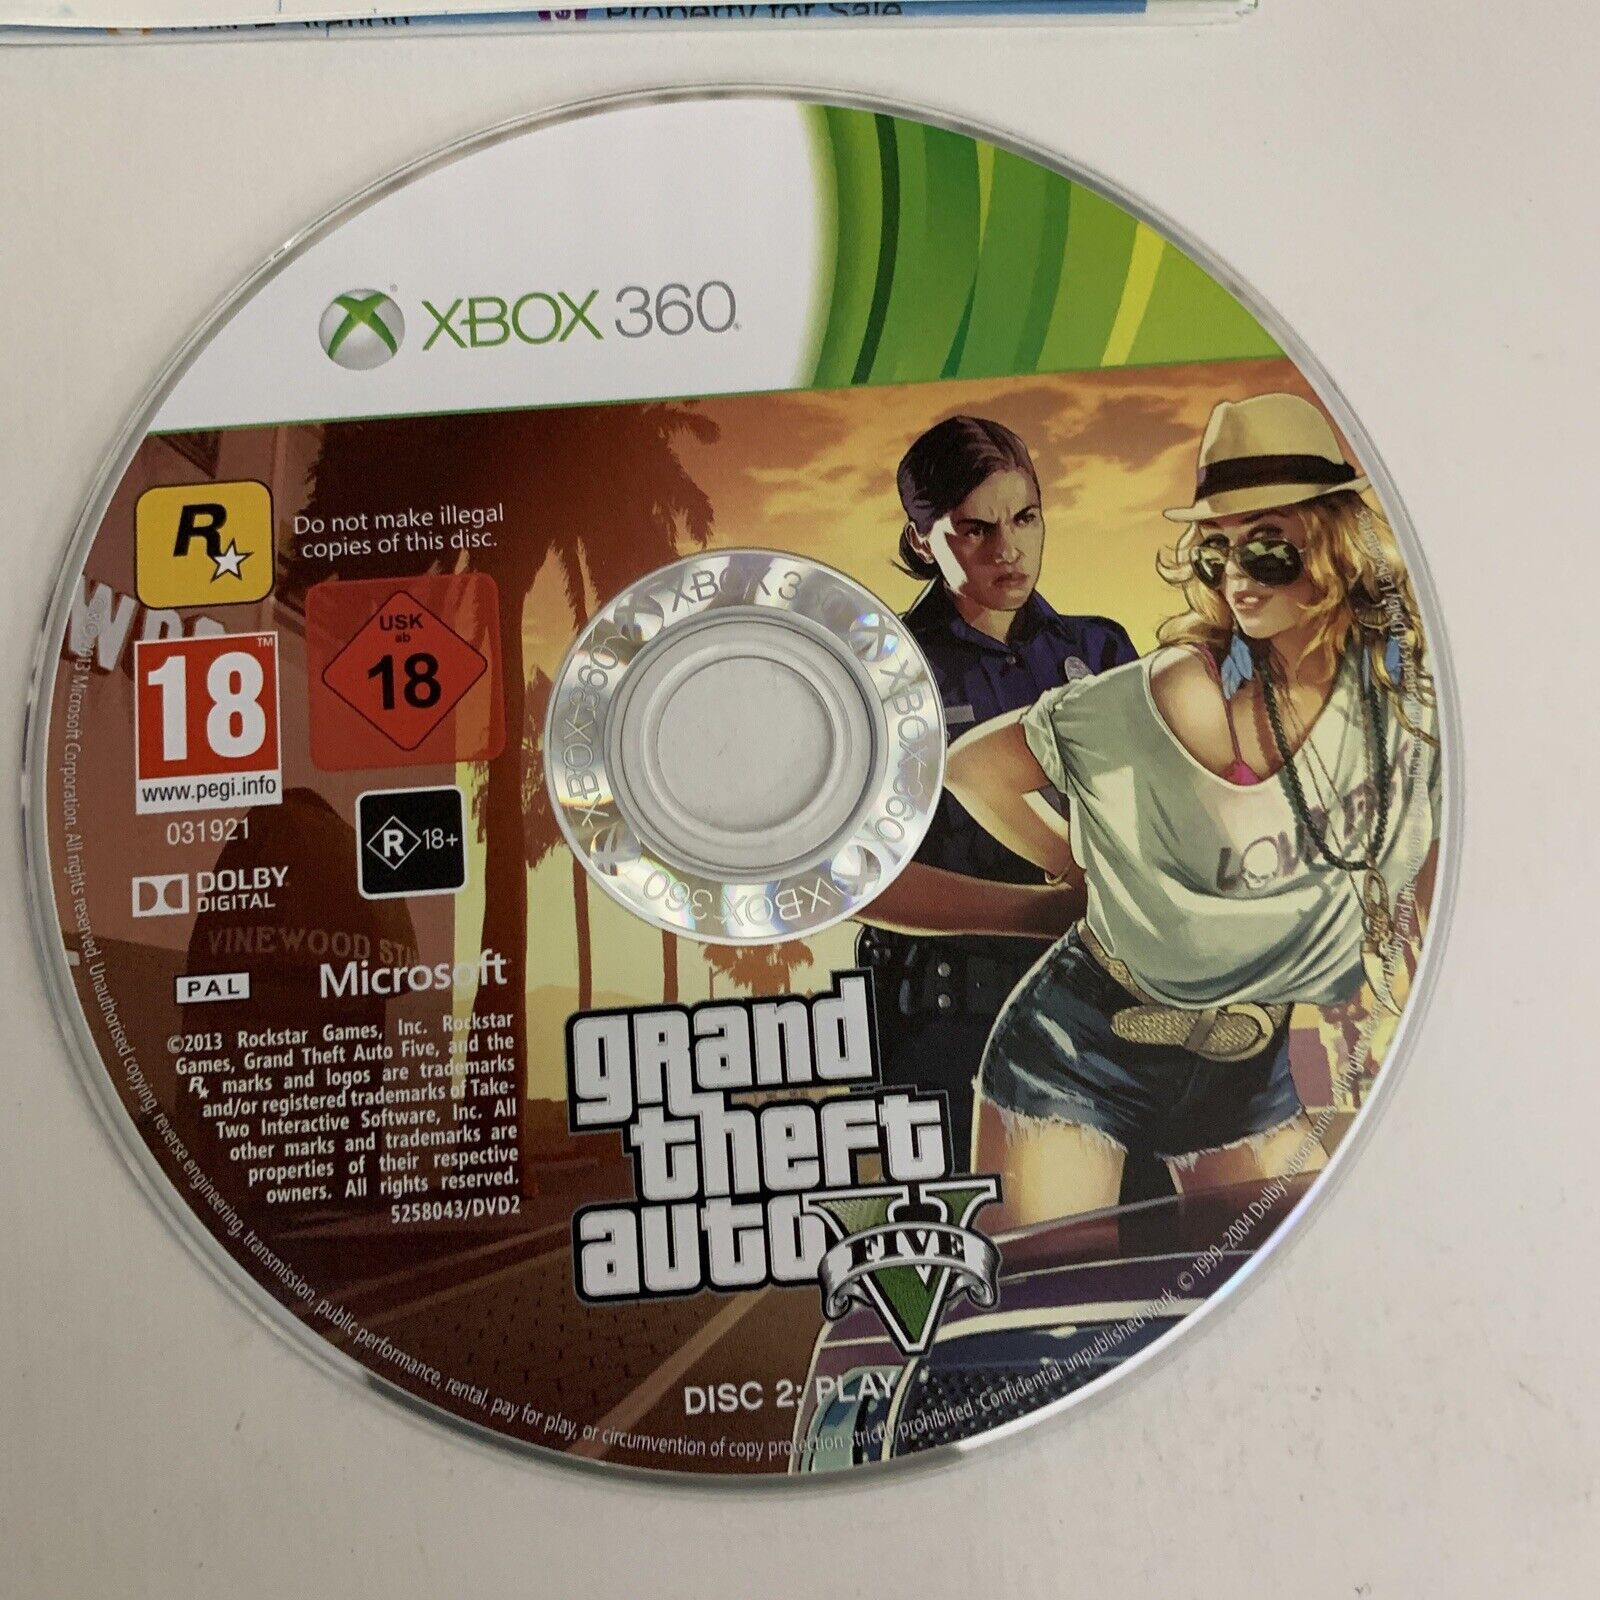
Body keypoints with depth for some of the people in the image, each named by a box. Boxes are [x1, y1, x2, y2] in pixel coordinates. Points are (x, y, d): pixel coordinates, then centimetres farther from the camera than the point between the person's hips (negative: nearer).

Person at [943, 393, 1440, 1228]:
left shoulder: (1407, 688, -6)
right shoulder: (1180, 694, -21)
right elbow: (972, 766, -17)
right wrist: (1101, 870, -7)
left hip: (1250, 1073, 5)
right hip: (1081, 1052, -4)